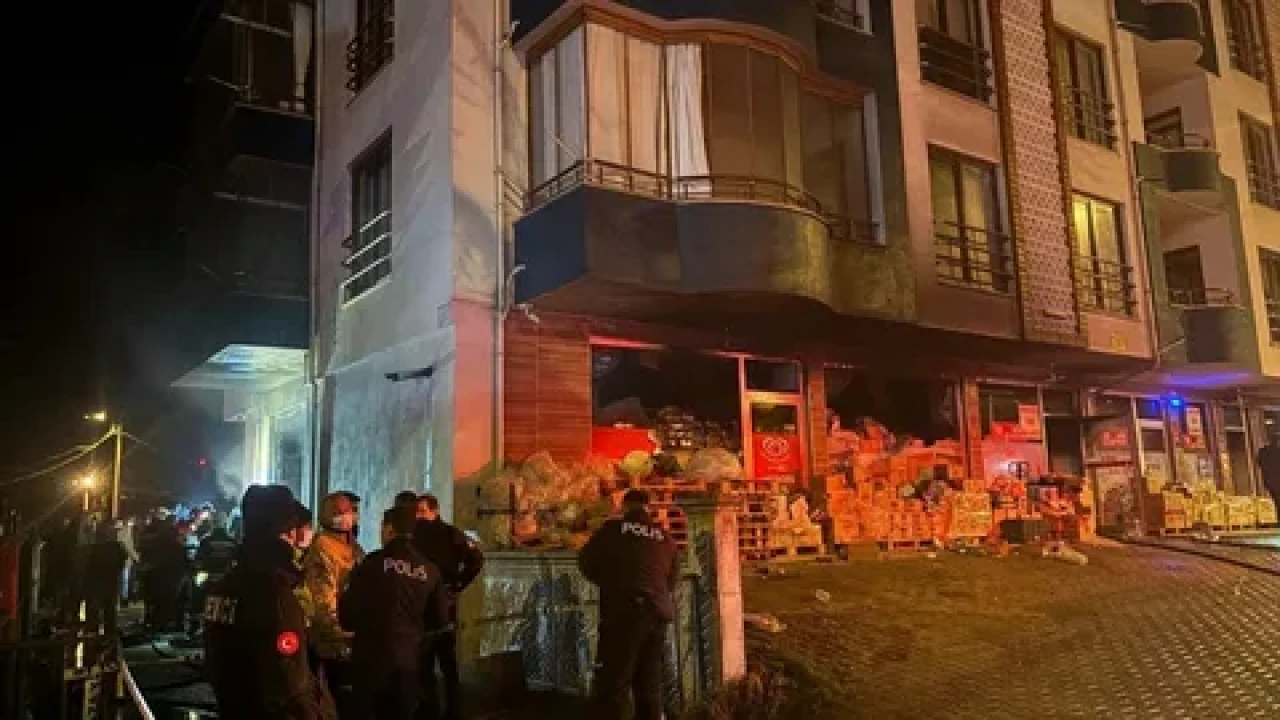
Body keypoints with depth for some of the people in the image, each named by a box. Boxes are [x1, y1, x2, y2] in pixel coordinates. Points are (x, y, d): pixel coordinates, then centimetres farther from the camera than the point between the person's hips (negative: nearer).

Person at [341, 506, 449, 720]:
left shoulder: (373, 562, -11)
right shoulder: (429, 570, 0)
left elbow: (349, 612, -8)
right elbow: (440, 619, 7)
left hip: (372, 656, -3)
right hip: (408, 658, 3)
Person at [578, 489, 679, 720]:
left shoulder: (613, 529, 1)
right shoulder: (665, 539, 13)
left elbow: (586, 563, 7)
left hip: (623, 613, -5)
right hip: (657, 615, 5)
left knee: (611, 685, -4)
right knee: (649, 688, 11)